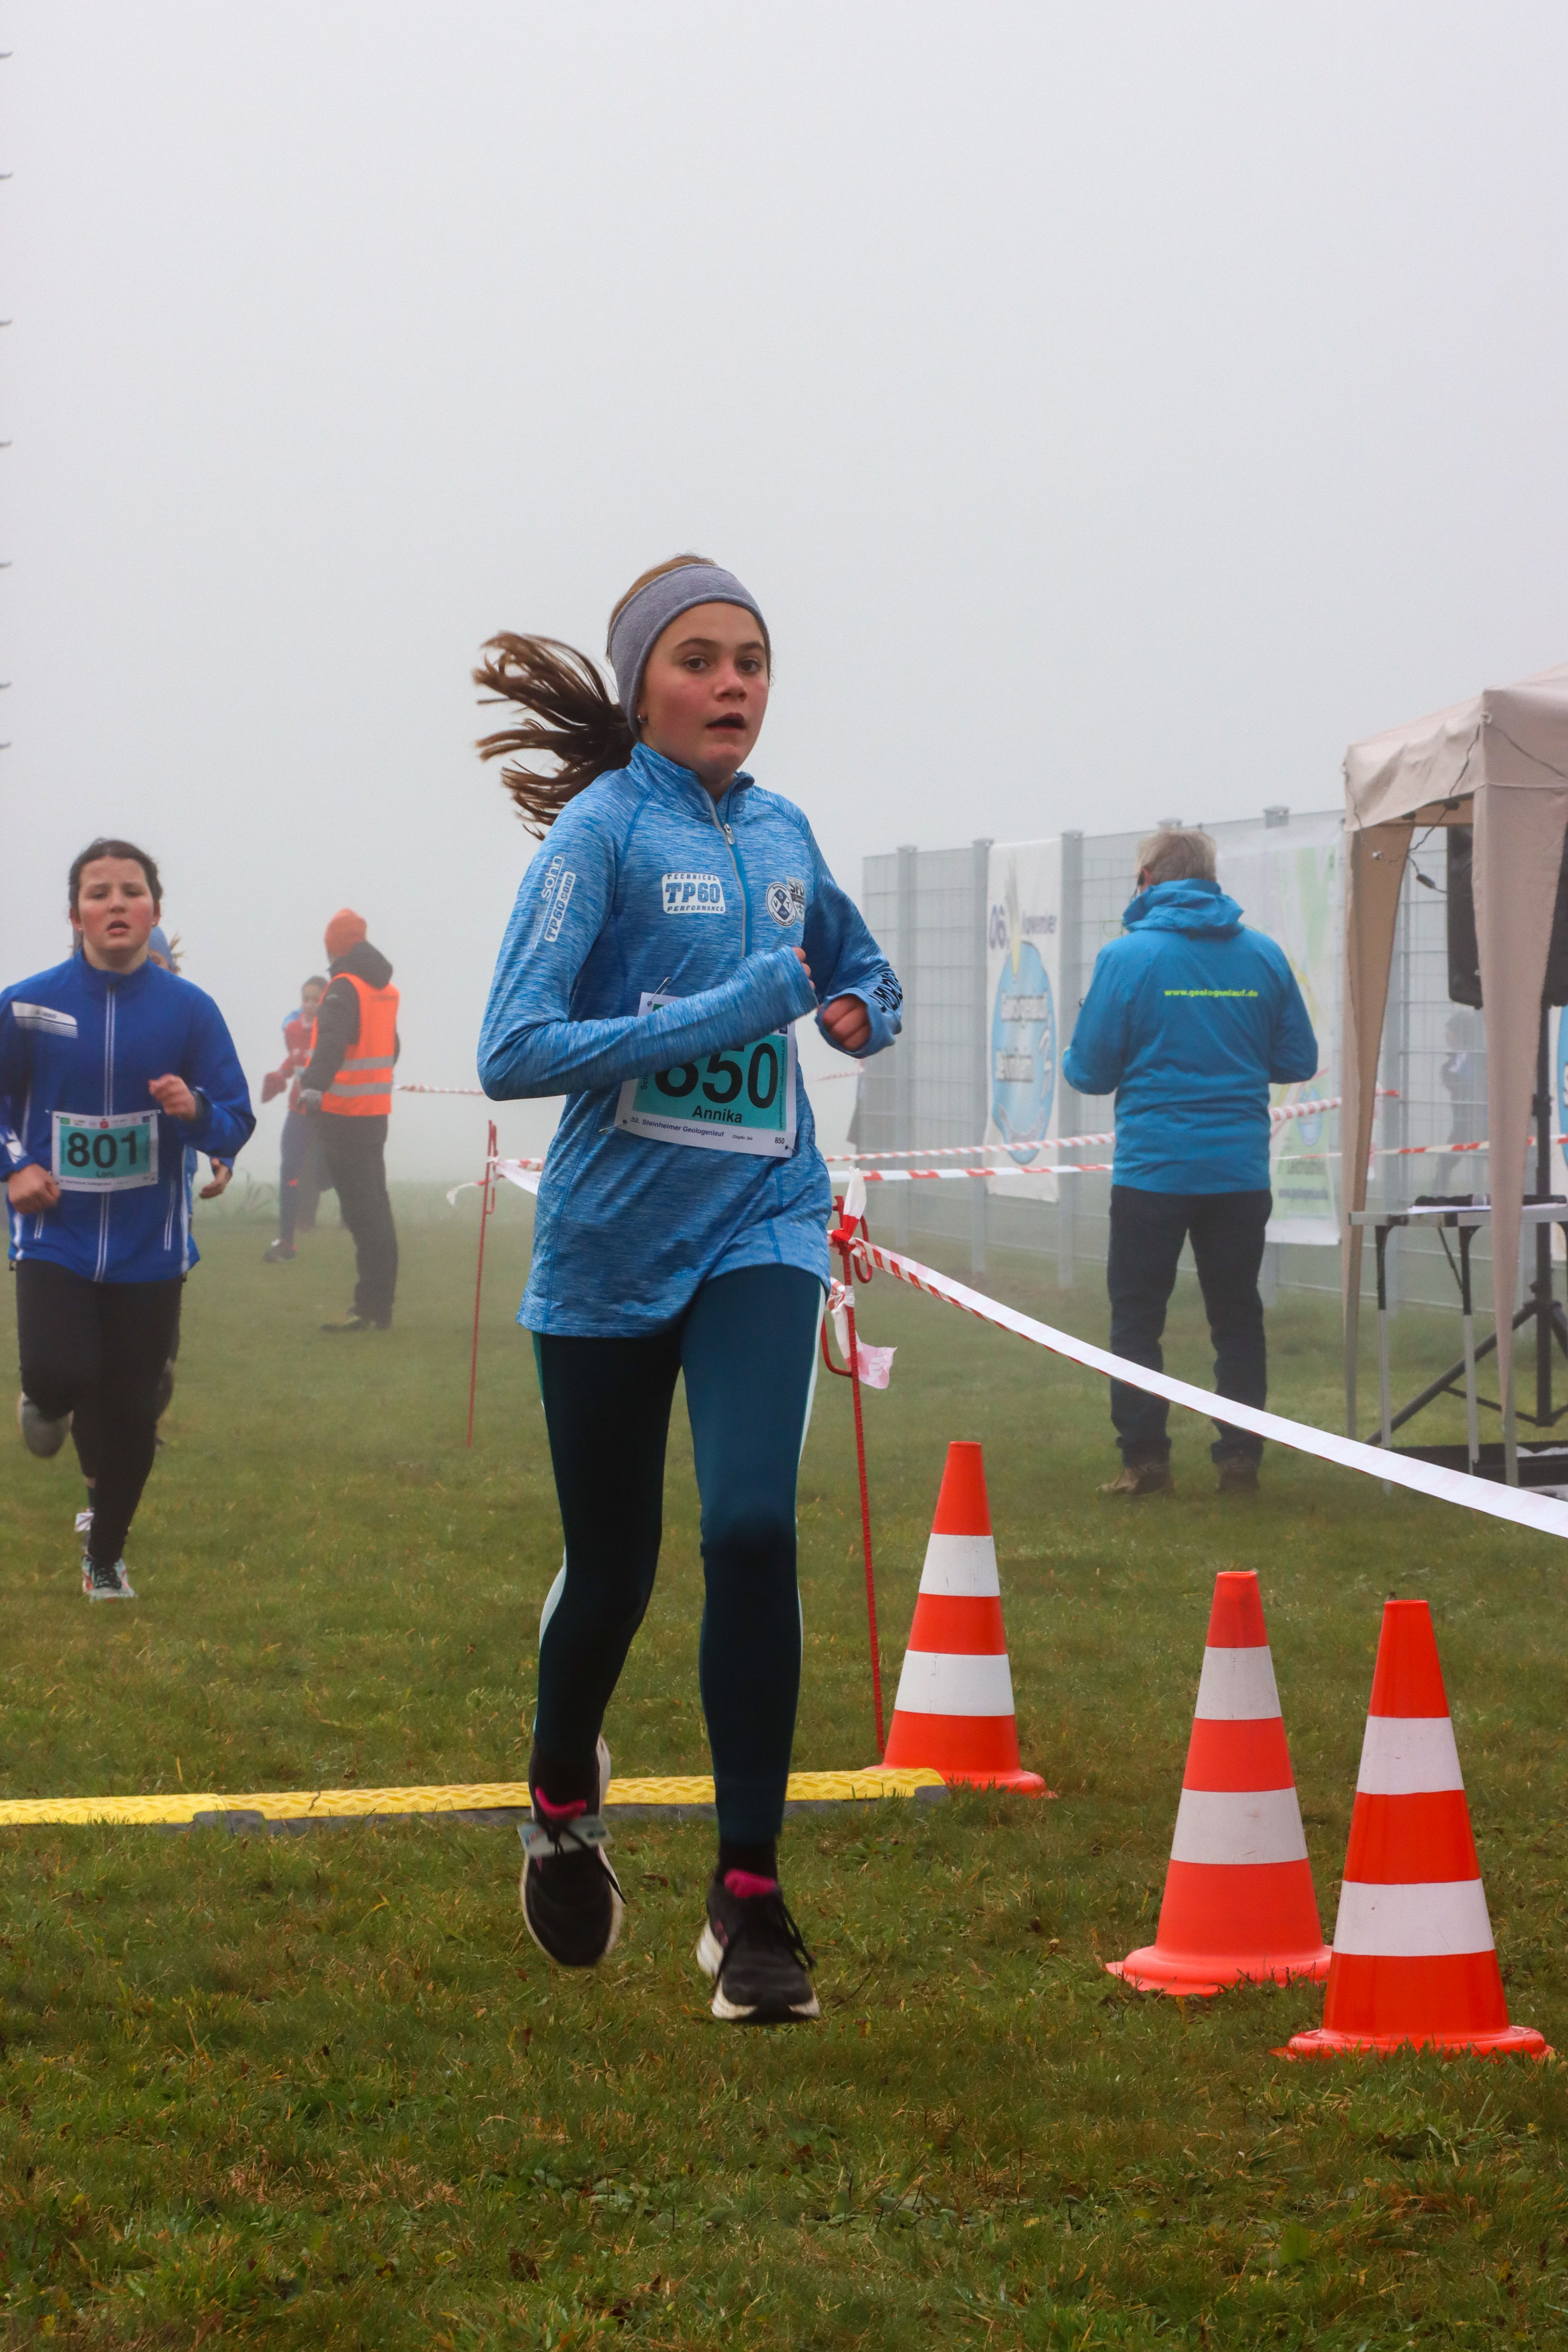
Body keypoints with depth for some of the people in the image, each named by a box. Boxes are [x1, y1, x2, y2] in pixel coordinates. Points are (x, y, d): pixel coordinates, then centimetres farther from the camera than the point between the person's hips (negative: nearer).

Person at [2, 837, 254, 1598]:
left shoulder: (190, 1010, -6)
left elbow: (236, 1123, -2)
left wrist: (197, 1110, -23)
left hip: (148, 1245, 1)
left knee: (131, 1415, 7)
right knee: (62, 1374, -23)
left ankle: (105, 1558, 30)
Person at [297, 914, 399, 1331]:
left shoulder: (345, 988, -13)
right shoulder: (385, 989, 14)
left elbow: (332, 1042, -30)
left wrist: (314, 1087, -41)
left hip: (346, 1116, -9)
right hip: (377, 1112, 9)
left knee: (362, 1211, -9)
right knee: (375, 1207, 14)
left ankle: (372, 1308, -11)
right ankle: (380, 1304, 20)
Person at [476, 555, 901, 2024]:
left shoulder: (781, 834, 6)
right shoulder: (602, 830, -10)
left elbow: (859, 969, 27)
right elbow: (510, 1056, -18)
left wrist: (859, 1011, 3)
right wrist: (720, 1016, -23)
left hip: (760, 1228, 3)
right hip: (612, 1241, -3)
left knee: (751, 1530, -17)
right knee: (613, 1565, 10)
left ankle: (749, 1903, -9)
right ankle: (563, 1803, 42)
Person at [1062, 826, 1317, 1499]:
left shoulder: (1128, 957, -8)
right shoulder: (1264, 956, 2)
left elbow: (1092, 1071, -5)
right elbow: (1298, 1061, 7)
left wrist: (1072, 1061, 18)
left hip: (1153, 1171, -3)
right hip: (1240, 1172, 3)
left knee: (1136, 1318, 7)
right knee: (1237, 1319, 12)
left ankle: (1145, 1459, 3)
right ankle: (1240, 1458, 10)